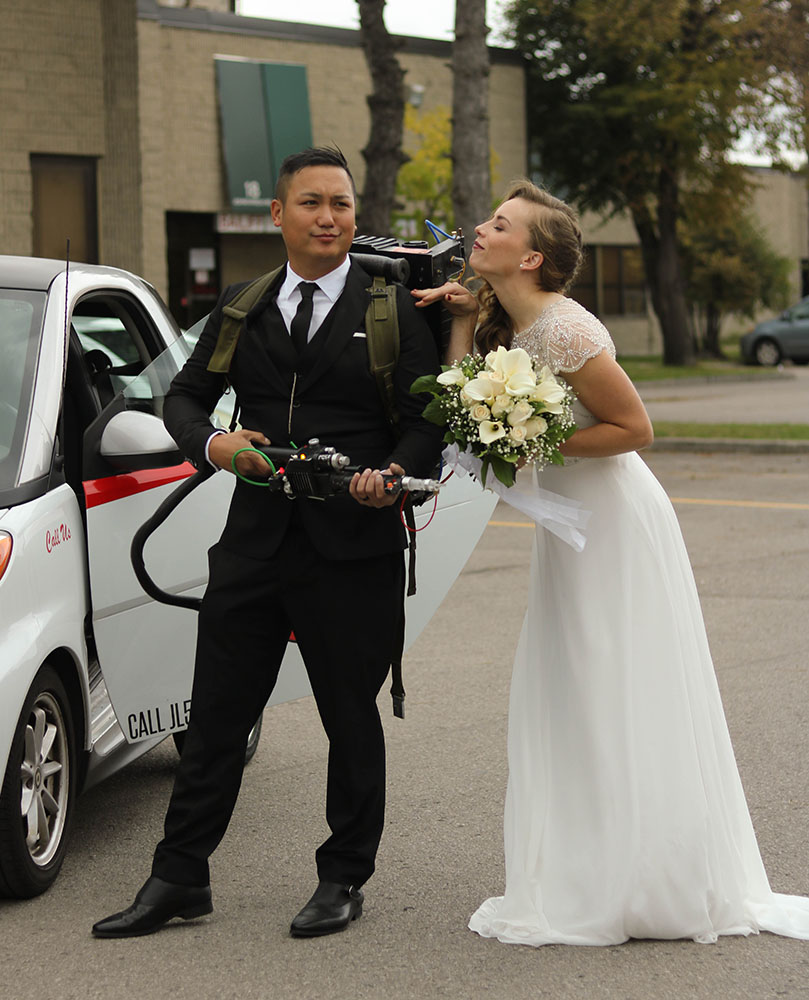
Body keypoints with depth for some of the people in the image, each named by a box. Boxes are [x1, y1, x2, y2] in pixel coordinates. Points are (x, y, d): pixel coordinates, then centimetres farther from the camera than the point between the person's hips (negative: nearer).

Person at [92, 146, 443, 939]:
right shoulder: (241, 306, 11)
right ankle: (178, 880, 16)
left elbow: (428, 420, -3)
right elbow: (184, 396, 14)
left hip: (352, 550, -3)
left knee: (352, 722, 8)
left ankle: (343, 880, 23)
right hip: (252, 546, 3)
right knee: (214, 718, 7)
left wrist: (396, 473, -23)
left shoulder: (395, 308, 0)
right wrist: (212, 443, -8)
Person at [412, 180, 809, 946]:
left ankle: (630, 891, 10)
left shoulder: (563, 331, -22)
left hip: (612, 518, -9)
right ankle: (591, 882, 23)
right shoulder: (504, 324, 5)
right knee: (570, 701, 13)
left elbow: (634, 427, -19)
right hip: (569, 518, 9)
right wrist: (462, 319, -4)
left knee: (614, 704, -1)